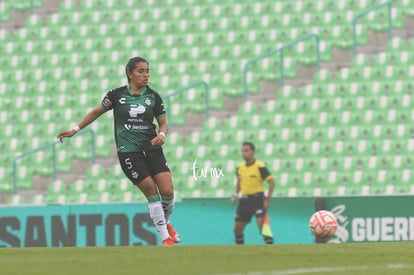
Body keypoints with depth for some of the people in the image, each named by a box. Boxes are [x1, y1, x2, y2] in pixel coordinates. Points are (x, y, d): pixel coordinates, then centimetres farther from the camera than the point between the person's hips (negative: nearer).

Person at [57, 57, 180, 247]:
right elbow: (97, 112, 12)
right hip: (128, 152, -2)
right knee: (151, 191, -11)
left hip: (152, 149, 3)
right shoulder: (117, 95, -1)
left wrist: (162, 135, -13)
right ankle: (165, 237, -1)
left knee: (167, 191, -8)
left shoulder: (153, 97, 4)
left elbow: (163, 124, 10)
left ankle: (165, 223, 23)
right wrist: (75, 130, 12)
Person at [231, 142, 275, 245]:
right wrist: (236, 194, 12)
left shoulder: (260, 167, -13)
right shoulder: (240, 167, 6)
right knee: (237, 228, 8)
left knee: (261, 224, -22)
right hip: (245, 200, 6)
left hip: (257, 198, -6)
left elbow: (271, 182, -12)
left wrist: (267, 199, -18)